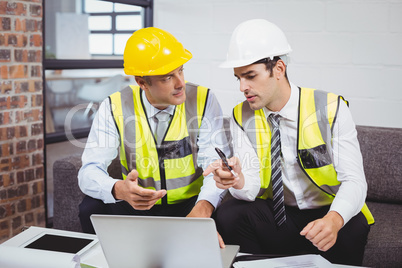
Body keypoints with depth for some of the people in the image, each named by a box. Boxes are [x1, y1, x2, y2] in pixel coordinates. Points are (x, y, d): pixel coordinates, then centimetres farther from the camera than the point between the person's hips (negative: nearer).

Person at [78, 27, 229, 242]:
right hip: (136, 207, 1)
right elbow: (90, 171, -13)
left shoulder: (203, 101, -9)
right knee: (92, 209, -25)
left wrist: (203, 207, -39)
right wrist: (118, 190, -37)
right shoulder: (114, 108, -8)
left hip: (189, 206, -1)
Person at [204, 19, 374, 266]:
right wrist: (239, 182, -36)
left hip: (328, 214, -3)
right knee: (228, 215, -24)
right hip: (276, 215, 3)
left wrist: (334, 220, -39)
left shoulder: (331, 109, -12)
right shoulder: (242, 117, -3)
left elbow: (354, 180, -18)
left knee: (352, 227, -35)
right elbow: (253, 187, -10)